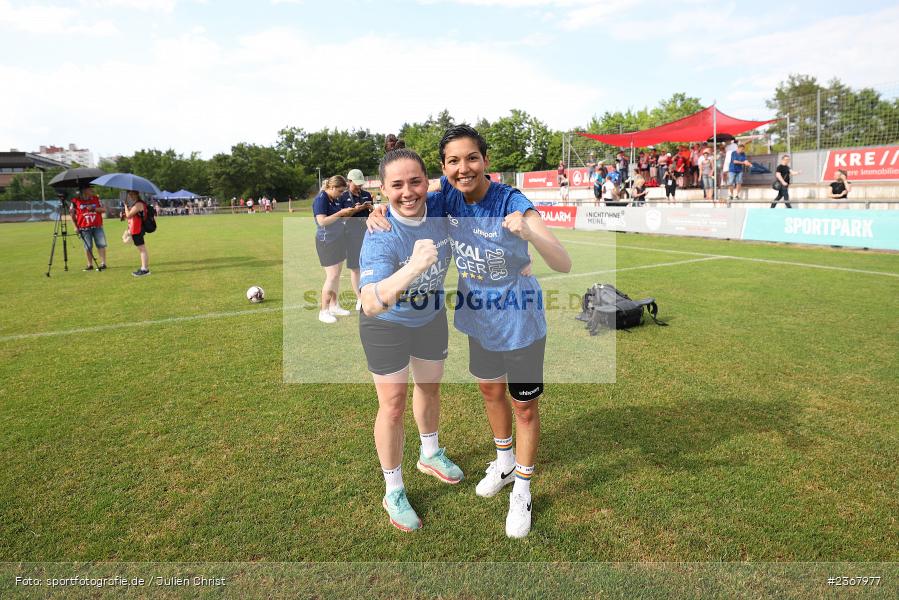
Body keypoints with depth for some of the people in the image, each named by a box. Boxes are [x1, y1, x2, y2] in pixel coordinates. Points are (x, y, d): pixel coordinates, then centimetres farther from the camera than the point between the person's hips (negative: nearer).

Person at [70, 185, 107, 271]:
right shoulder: (76, 201, 1)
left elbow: (104, 209, 4)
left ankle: (103, 263, 5)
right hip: (84, 228, -1)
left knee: (101, 245, -1)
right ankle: (90, 265, 12)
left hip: (97, 226, 1)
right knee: (88, 247, 4)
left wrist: (93, 208, -12)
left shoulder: (96, 198, 8)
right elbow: (72, 214, 6)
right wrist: (76, 226, 2)